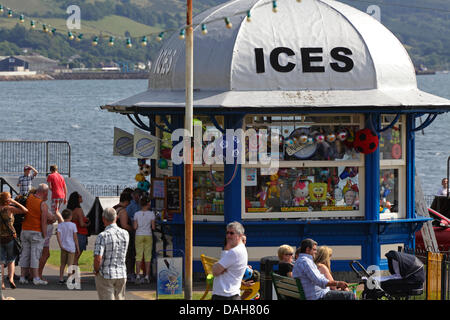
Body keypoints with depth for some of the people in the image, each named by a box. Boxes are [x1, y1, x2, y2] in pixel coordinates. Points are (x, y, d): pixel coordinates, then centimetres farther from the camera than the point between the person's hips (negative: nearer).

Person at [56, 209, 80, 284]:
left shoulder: (60, 225, 0)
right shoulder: (73, 225, -7)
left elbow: (58, 234, -13)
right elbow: (75, 237, -6)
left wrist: (60, 245, -9)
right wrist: (77, 247, 3)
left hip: (63, 247, 3)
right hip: (71, 247, -3)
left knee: (63, 264, 14)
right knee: (70, 264, 0)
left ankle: (61, 279, 16)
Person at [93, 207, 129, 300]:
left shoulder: (103, 236, -16)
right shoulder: (125, 234, 1)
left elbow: (98, 258, -23)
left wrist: (96, 270, -6)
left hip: (105, 275, -5)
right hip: (121, 274, 5)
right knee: (119, 298, 15)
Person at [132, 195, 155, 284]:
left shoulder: (137, 214, -3)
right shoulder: (151, 214, -5)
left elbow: (135, 227, -5)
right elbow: (153, 227, -5)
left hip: (139, 236, 0)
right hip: (148, 235, 0)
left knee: (138, 256, 2)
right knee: (148, 256, 4)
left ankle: (138, 276, -4)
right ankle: (147, 277, 3)